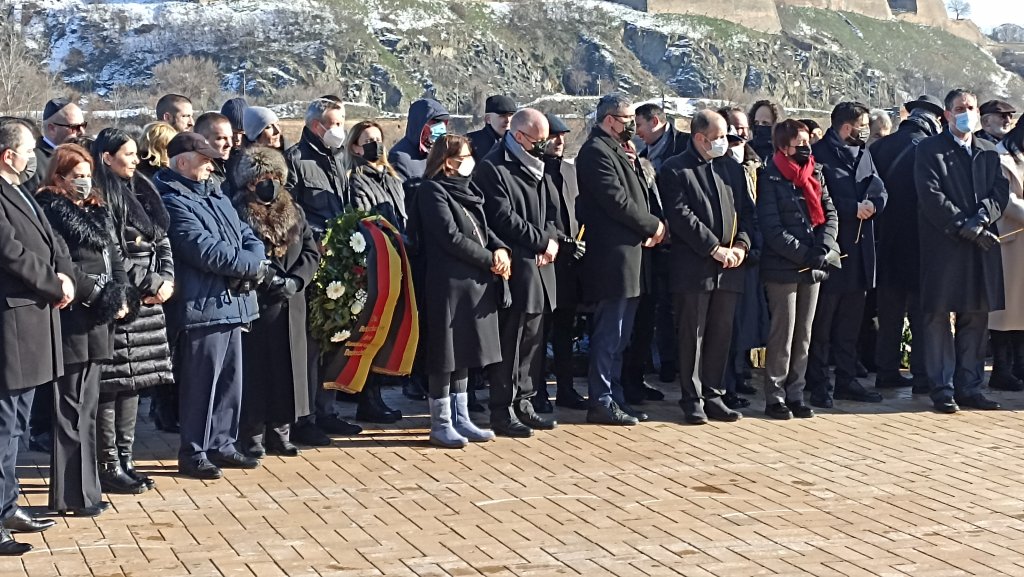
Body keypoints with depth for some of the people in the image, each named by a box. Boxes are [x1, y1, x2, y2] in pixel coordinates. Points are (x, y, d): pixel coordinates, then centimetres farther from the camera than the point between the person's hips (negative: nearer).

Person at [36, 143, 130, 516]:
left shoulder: (97, 210, 17)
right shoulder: (52, 210, -7)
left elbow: (113, 254, 13)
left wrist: (119, 295, -3)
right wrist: (99, 296, -15)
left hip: (99, 319, 8)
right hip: (72, 318, -8)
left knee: (87, 406, 12)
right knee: (71, 408, -4)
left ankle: (84, 489, 19)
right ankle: (71, 495, 1)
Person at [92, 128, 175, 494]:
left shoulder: (142, 192, 16)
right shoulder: (101, 198, -10)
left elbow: (162, 241, 15)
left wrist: (166, 279, -1)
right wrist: (150, 285, -12)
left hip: (147, 303, 8)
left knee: (133, 382, 11)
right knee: (112, 385, -4)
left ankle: (125, 460, 18)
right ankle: (110, 466, 3)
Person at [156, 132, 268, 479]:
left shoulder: (214, 196, 19)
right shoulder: (174, 202, -10)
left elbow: (246, 235, 15)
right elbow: (206, 251, -20)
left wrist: (256, 260, -8)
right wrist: (251, 265, -10)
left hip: (231, 304, 9)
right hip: (201, 305, -9)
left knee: (230, 379, 14)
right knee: (200, 384, -4)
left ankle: (221, 445, 25)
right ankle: (193, 454, 5)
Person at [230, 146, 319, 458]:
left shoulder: (292, 211, 12)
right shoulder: (238, 213, -5)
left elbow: (312, 252, 9)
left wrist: (295, 280, -7)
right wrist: (269, 279, -18)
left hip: (289, 307, 5)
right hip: (254, 305, -5)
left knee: (286, 369, 9)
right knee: (255, 371, -1)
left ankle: (279, 432, 20)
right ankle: (253, 437, 8)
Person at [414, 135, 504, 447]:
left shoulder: (467, 189, 15)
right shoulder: (432, 191, -11)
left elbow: (484, 229, 16)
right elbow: (451, 237, -17)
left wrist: (500, 249, -5)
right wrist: (490, 260, -13)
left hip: (474, 283, 9)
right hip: (448, 284, -9)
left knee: (464, 353, 14)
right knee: (445, 355, -1)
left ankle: (460, 419, 22)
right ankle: (441, 424, 6)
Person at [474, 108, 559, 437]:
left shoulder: (537, 167, 16)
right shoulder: (493, 169, -10)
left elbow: (551, 210, 14)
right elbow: (505, 218, -17)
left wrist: (551, 240, -5)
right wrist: (542, 242, -11)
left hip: (539, 267, 8)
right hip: (514, 269, -8)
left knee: (532, 341, 12)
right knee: (509, 344, -4)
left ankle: (523, 404, 21)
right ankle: (502, 413, 2)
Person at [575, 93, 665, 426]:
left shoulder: (616, 151, 19)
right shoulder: (597, 152, -13)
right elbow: (617, 201, -20)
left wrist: (648, 230, 2)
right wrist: (653, 226, -9)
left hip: (626, 257, 10)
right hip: (612, 257, -10)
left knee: (618, 336, 14)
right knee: (609, 335, -6)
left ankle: (614, 399, 20)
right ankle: (602, 404, -1)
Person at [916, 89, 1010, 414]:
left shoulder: (989, 152, 16)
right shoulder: (930, 150, 1)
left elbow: (1001, 191, 6)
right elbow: (931, 196, -9)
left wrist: (982, 219, -12)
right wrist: (963, 226, -15)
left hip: (982, 245, 5)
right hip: (943, 245, -5)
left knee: (977, 317, 6)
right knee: (938, 317, -3)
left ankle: (969, 387, 13)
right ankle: (942, 389, 2)